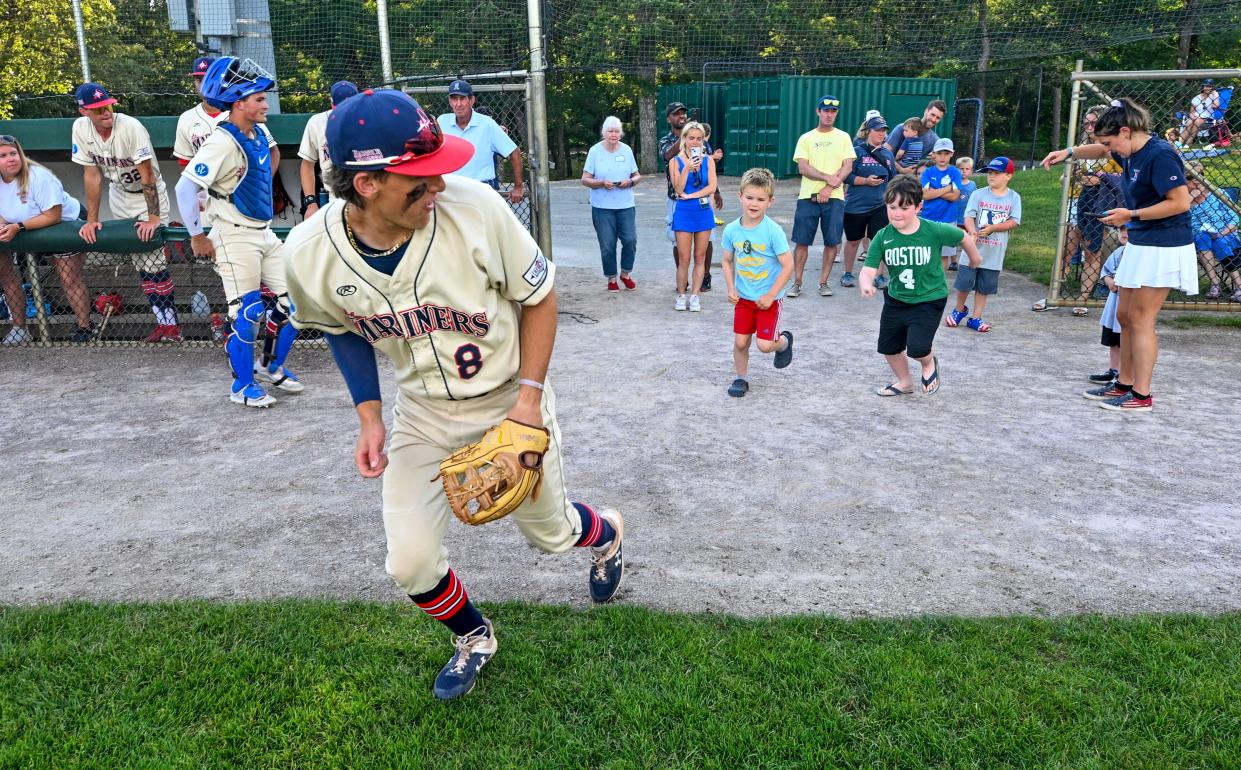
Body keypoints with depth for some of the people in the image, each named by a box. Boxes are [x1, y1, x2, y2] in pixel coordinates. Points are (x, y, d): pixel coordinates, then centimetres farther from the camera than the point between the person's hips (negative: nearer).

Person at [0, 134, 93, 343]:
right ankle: (19, 328, 17)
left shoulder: (39, 177, -29)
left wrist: (18, 227, -34)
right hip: (29, 232, 7)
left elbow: (53, 216, -29)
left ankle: (85, 328, -3)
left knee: (69, 279, -13)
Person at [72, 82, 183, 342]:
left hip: (149, 196, -5)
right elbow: (92, 175, -6)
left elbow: (148, 176, -26)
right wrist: (92, 220, -7)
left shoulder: (131, 127, -26)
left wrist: (153, 218, -28)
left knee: (153, 264, -11)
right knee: (141, 265, 5)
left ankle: (170, 323, -3)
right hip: (119, 198, 5)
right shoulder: (80, 128, -11)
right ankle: (164, 321, 10)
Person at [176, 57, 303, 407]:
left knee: (293, 301, 8)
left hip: (265, 233, 8)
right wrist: (197, 237, -15)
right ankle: (242, 387, 14)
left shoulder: (259, 134, 6)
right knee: (248, 314, -3)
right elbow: (185, 188, -22)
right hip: (235, 238, -8)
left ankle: (274, 368, 26)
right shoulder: (222, 142, -19)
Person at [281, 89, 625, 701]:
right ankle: (474, 638, 32)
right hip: (422, 411, 2)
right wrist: (369, 418, -3)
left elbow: (539, 294, -12)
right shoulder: (309, 254, -20)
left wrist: (529, 397, -17)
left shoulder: (473, 207, -28)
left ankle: (606, 533, 53)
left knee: (549, 532, 14)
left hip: (510, 398, -2)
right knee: (410, 563, -3)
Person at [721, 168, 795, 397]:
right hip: (743, 297, 4)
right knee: (740, 342, 5)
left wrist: (770, 296, -17)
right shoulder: (731, 229, -6)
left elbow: (788, 265, -16)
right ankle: (741, 378, 28)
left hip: (768, 298, -4)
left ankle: (784, 341, 27)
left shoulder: (773, 231, -19)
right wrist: (731, 288, -4)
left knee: (765, 345, -8)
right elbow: (727, 261, 8)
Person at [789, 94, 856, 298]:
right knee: (802, 241, -1)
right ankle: (797, 283, 9)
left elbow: (847, 167, -1)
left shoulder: (843, 137, 8)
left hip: (834, 198, 0)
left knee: (832, 242, 1)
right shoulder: (806, 138, 6)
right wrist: (828, 177, -15)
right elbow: (803, 168, -4)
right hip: (808, 197, 0)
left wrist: (829, 188, -13)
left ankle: (823, 282, 12)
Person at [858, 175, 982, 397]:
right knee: (889, 346, 14)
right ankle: (904, 383, 42)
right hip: (896, 300, 4)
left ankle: (929, 363, 20)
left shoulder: (935, 231, -20)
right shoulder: (882, 237, -15)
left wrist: (975, 257, 18)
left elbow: (964, 237, -1)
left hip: (929, 299, -4)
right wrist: (865, 284, -44)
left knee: (917, 348, -18)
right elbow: (868, 270, -21)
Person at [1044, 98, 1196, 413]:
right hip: (1140, 243, 9)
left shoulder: (1159, 155, -20)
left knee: (1140, 319, -6)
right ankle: (1125, 384, 21)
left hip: (1163, 247, -9)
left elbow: (1181, 202, -22)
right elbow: (1099, 150, 29)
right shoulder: (1130, 151, 7)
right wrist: (1069, 152, 14)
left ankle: (1142, 396, 1)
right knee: (1125, 316, 12)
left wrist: (1131, 215, -18)